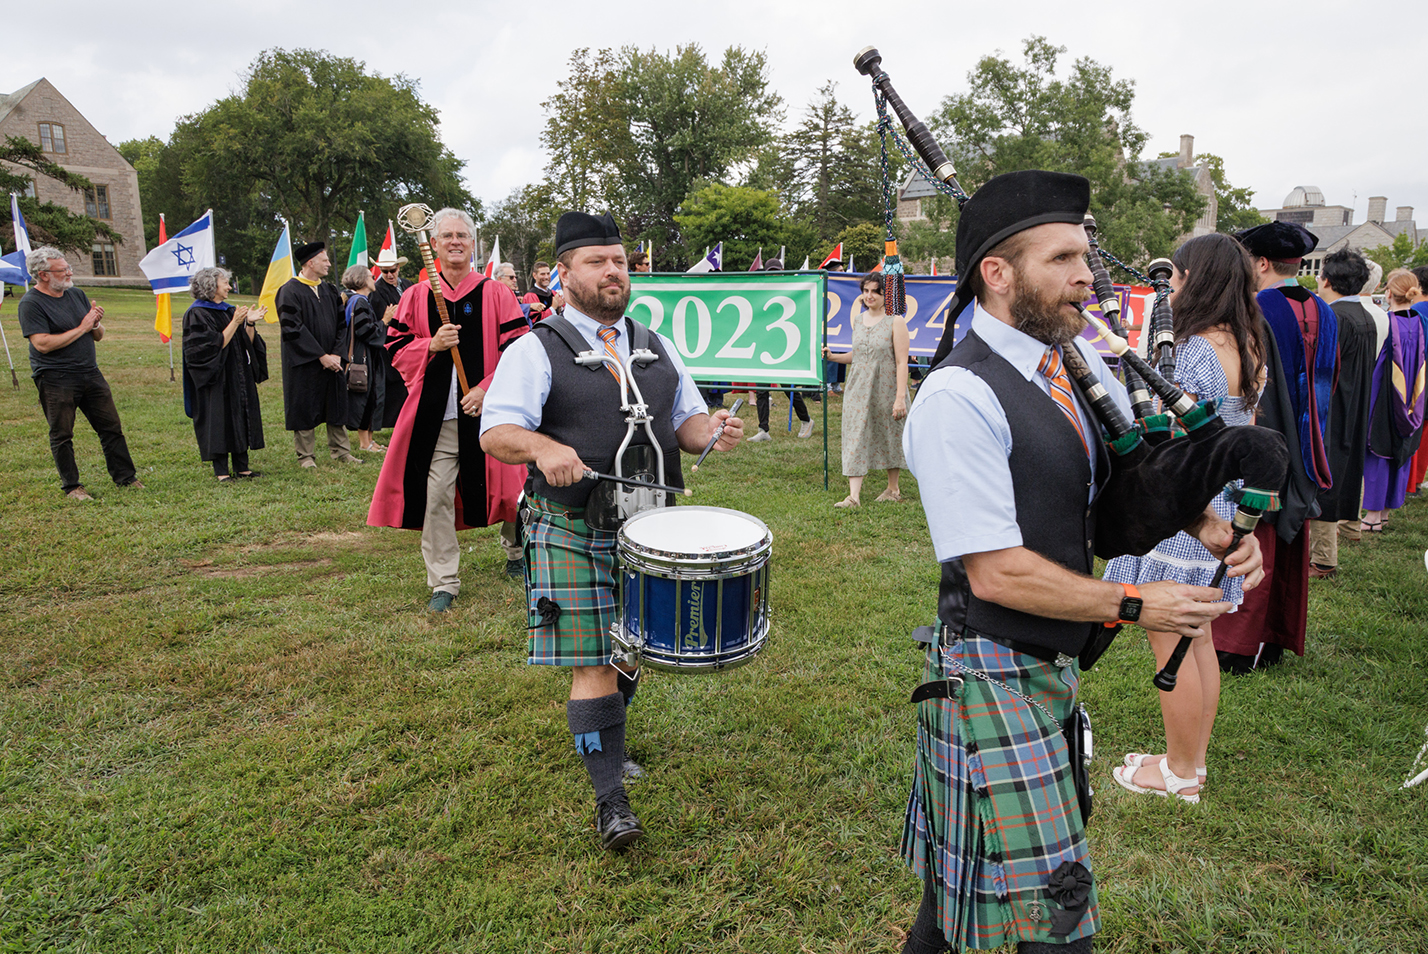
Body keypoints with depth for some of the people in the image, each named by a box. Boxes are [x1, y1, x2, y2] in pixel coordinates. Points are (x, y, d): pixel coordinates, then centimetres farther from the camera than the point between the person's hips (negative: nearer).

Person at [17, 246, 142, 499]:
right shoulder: (31, 303, -8)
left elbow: (99, 336, 16)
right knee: (62, 436, 4)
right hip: (55, 380, -6)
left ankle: (125, 476, 16)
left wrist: (96, 324, -7)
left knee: (112, 428, 6)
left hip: (90, 373, 6)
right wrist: (81, 328, -15)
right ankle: (71, 486, 14)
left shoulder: (77, 295, 11)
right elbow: (42, 344, -19)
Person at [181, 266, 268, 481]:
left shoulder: (229, 311, 14)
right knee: (219, 421, -5)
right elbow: (215, 345, -19)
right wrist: (235, 323, -22)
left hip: (238, 377, 7)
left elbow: (247, 344, 9)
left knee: (241, 419, 8)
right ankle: (221, 471, 1)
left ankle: (241, 467, 14)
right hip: (216, 379, -7)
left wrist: (250, 324, -6)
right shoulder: (197, 314, -8)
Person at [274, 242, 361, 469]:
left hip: (331, 361, 6)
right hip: (304, 364, -6)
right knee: (304, 408, 2)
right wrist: (321, 356, -18)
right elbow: (293, 329, -16)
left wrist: (336, 354, -5)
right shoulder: (289, 292, -10)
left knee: (336, 405, 10)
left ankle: (340, 450, 20)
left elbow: (341, 323, 9)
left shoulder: (328, 290, 11)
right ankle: (306, 456, 12)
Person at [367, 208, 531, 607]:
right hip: (434, 415, 1)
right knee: (436, 498, 0)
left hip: (487, 410, -1)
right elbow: (396, 349, 8)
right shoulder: (416, 296, 8)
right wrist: (432, 344, -11)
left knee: (500, 484, 9)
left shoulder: (496, 294, 2)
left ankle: (516, 550, 38)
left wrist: (487, 388, -13)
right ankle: (444, 582, 12)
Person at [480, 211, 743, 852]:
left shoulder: (656, 347, 13)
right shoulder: (535, 350, -4)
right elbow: (495, 432, -13)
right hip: (574, 531, -5)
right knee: (593, 661, -5)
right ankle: (610, 797, 5)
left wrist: (710, 430, -9)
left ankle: (602, 740, 43)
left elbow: (684, 422, 15)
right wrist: (542, 447, -34)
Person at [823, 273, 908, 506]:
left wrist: (900, 397, -16)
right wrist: (832, 357, 5)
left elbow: (901, 362, -10)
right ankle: (853, 495, -4)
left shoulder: (895, 321, -7)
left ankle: (893, 489, 26)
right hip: (858, 388, 5)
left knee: (890, 436, 8)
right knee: (856, 437, -3)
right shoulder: (858, 320, 10)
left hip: (886, 388, -4)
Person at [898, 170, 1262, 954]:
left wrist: (1207, 525, -6)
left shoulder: (1080, 357, 3)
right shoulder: (958, 398, -23)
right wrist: (1135, 605, -15)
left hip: (1057, 657, 8)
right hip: (992, 672, -8)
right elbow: (997, 573, -24)